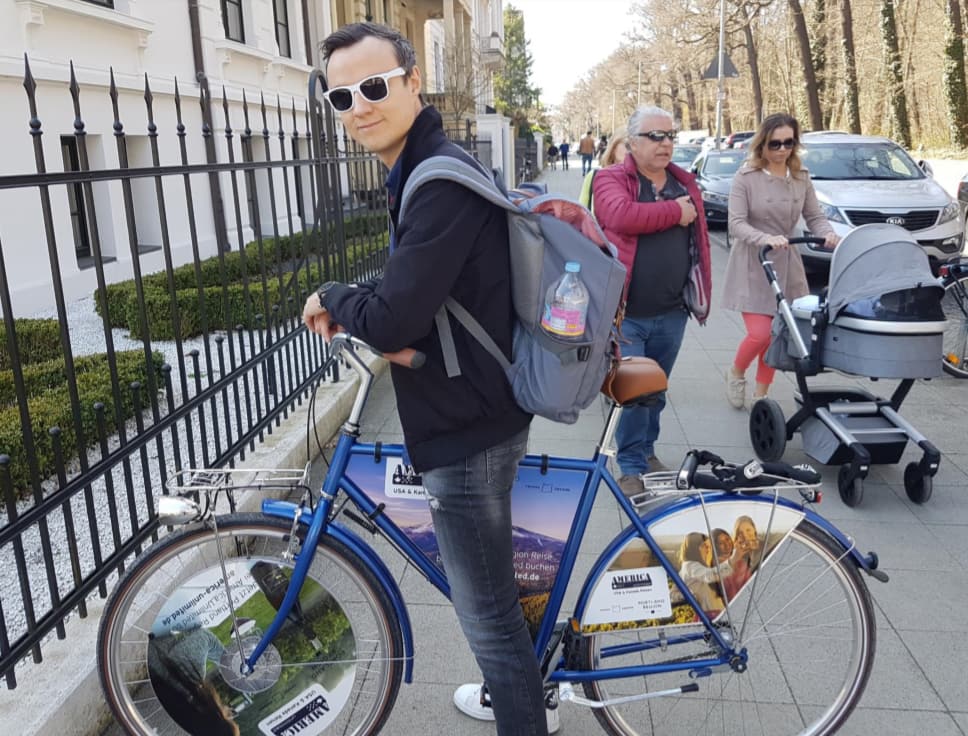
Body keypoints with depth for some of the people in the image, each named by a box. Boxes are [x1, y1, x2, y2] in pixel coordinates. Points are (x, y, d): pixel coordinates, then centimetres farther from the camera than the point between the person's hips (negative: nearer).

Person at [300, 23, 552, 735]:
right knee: (493, 584, 28)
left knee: (487, 609, 5)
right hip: (475, 414, 11)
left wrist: (330, 298, -8)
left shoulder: (443, 182, -24)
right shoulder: (423, 169, 11)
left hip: (468, 432, -11)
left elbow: (392, 321, -28)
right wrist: (348, 304, -2)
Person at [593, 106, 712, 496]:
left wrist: (702, 293, 10)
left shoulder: (685, 183, 12)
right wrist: (675, 211, -15)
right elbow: (622, 215, -27)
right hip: (625, 313, -5)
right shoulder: (611, 179, -5)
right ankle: (631, 466, 11)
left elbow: (698, 239, 15)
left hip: (671, 313, 5)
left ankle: (647, 450, 35)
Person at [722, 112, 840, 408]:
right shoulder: (746, 177, -8)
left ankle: (761, 394, 24)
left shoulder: (801, 177, 6)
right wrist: (765, 239, -32)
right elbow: (736, 224, -15)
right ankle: (735, 373, 19)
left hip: (786, 263, 5)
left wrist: (828, 234, -15)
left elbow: (814, 217, 7)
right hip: (752, 264, -5)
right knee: (760, 333, -12)